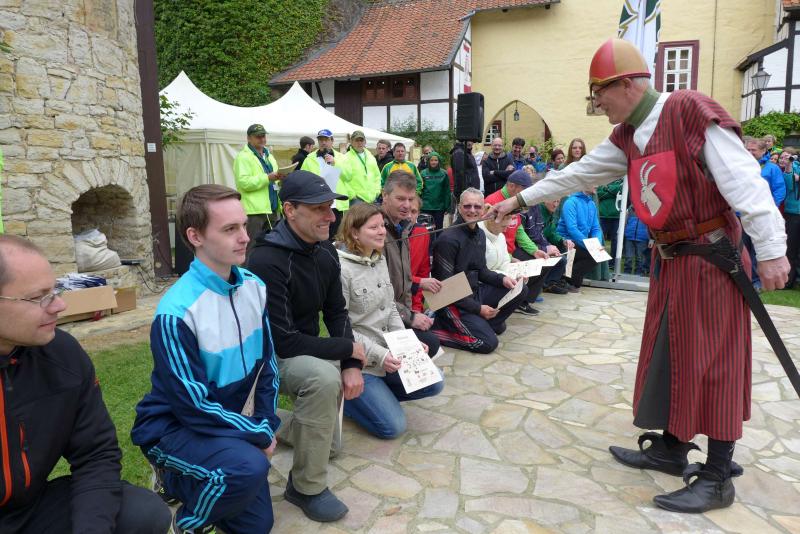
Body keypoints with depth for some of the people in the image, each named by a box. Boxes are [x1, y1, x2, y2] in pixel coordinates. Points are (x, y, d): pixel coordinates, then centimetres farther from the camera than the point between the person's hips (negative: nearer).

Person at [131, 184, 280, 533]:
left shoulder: (254, 286, -7)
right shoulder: (177, 312, -29)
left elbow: (268, 362, 3)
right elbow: (194, 406, -25)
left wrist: (267, 424, -4)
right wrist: (260, 434, -17)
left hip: (221, 423, 7)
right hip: (172, 426, -6)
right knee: (249, 466, -34)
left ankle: (180, 483, 31)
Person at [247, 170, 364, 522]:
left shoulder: (325, 252, -4)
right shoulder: (267, 261, -29)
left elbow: (336, 312, 3)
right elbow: (283, 341, -31)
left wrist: (352, 365, -12)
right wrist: (347, 349, -22)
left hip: (310, 352, 8)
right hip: (269, 356, -7)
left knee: (331, 445, 11)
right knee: (325, 378, -38)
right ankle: (307, 487, -18)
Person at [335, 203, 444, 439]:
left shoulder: (380, 260, 6)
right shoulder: (341, 268, -19)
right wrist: (379, 355, -21)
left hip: (388, 351, 8)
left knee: (434, 383, 2)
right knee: (392, 426, -9)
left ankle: (377, 394, 14)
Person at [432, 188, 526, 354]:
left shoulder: (480, 234, 7)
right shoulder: (448, 239, -20)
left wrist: (502, 279, -5)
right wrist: (478, 308, -18)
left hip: (475, 292, 8)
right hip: (454, 301, -8)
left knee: (520, 290, 0)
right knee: (488, 343, -18)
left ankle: (486, 323, 8)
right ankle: (435, 329, -5)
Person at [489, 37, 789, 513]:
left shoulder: (691, 112, -16)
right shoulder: (628, 137, 9)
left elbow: (745, 180, -20)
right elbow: (577, 174, 16)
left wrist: (771, 249, -22)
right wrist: (520, 200, 19)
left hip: (713, 258, -8)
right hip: (670, 261, 8)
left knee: (715, 362, -2)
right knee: (670, 355, 13)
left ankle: (717, 477, 10)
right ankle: (672, 449, 27)